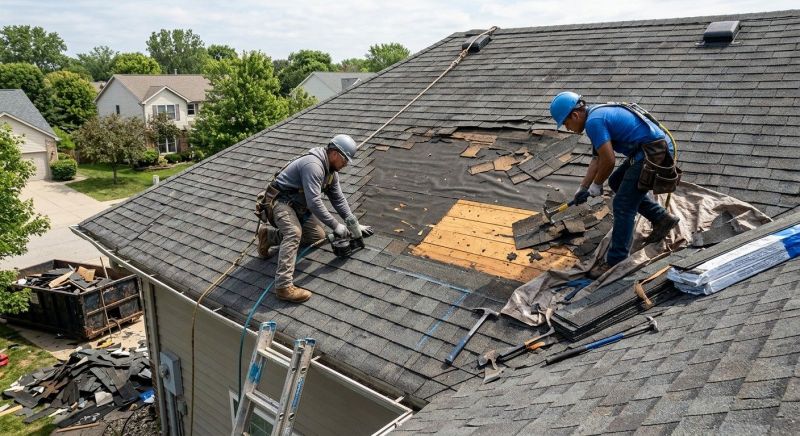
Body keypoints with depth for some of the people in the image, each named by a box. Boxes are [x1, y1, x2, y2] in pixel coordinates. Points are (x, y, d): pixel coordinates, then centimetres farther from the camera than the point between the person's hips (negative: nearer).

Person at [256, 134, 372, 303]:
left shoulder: (331, 170, 5)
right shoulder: (313, 165, -28)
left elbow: (338, 199, 9)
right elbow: (314, 203, -33)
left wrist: (354, 225, 4)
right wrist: (335, 226, -29)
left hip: (298, 205, 10)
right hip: (280, 200, -10)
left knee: (318, 236, 7)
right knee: (294, 233, -33)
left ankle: (269, 234, 17)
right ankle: (284, 286, -38)